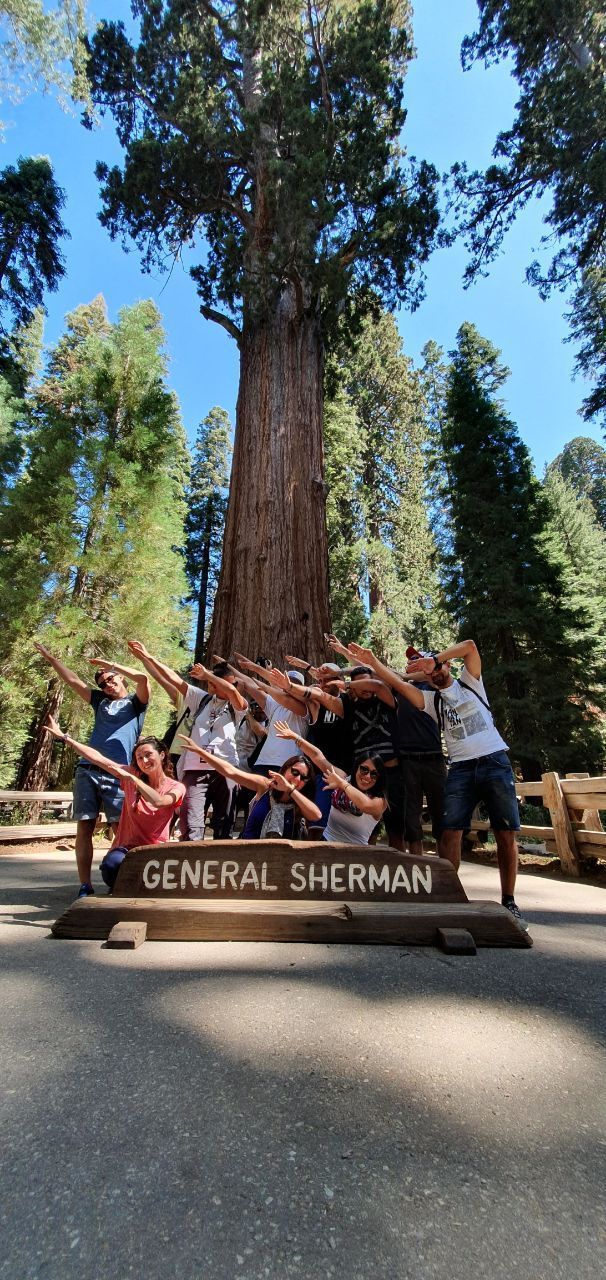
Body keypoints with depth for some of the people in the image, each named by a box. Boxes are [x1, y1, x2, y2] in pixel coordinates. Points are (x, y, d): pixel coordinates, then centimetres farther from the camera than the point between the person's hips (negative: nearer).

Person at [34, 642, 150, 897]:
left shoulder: (136, 703, 9)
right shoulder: (100, 701, 22)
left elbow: (143, 678, -9)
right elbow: (73, 680, 22)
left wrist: (110, 664, -3)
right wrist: (51, 658, 21)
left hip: (117, 775, -4)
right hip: (87, 771, 4)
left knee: (121, 830, -6)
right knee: (84, 827, 0)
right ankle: (85, 886, 6)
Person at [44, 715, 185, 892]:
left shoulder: (176, 787, -5)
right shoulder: (132, 776, 2)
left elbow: (158, 801, -28)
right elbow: (98, 759, -1)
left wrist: (130, 777, -26)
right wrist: (64, 737, -2)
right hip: (126, 847, 1)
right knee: (111, 866, -33)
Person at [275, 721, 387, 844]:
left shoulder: (380, 801, -7)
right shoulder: (345, 779, 3)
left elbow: (366, 805, -30)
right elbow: (318, 756, 2)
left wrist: (341, 783, -18)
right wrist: (295, 737, -3)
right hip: (326, 842, 3)